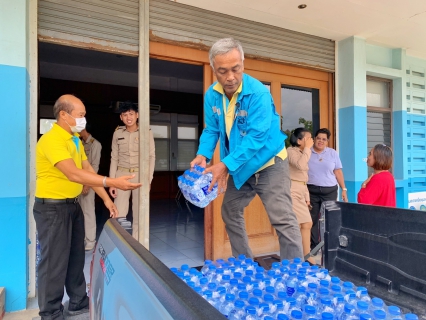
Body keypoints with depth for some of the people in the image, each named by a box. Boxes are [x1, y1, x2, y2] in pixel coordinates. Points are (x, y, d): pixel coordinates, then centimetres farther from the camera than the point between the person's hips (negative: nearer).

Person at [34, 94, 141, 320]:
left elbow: (88, 170, 7)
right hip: (52, 207, -9)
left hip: (73, 205, 9)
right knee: (54, 261, 2)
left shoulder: (75, 140, 9)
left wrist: (107, 200, 2)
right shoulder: (51, 140, -20)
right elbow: (73, 174, -31)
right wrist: (112, 183, -38)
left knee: (76, 257, 17)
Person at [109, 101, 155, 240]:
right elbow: (114, 158, 8)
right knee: (118, 216, -1)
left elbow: (151, 156, -1)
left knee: (139, 214, 4)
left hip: (140, 175, -2)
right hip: (122, 175, 2)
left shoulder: (146, 132, -1)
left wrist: (148, 179, -9)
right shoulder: (117, 133, 6)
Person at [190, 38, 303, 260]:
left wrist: (226, 165, -34)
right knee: (230, 214, 16)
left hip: (268, 164, -6)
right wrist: (203, 155, -18)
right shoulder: (212, 95, -5)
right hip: (239, 166, 7)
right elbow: (211, 130, 0)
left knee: (284, 221, -11)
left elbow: (256, 137, -29)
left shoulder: (258, 93, -24)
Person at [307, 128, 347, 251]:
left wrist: (344, 189, 5)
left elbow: (338, 172, 9)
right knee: (313, 219, 3)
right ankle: (314, 246, 14)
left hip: (330, 191, 1)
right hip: (311, 190, -1)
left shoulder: (333, 153, 8)